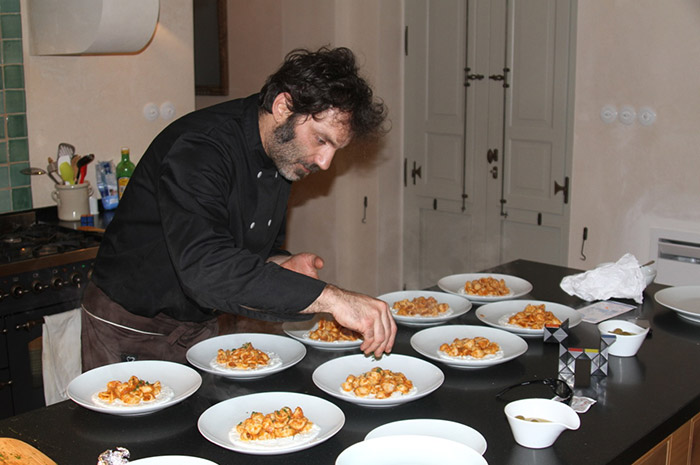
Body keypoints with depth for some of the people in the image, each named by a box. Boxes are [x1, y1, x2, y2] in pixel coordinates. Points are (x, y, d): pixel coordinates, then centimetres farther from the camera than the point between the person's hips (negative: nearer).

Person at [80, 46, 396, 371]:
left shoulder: (286, 156, -1)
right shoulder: (196, 146, -28)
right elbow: (205, 268, -43)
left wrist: (281, 265, -11)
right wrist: (330, 297, -47)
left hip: (200, 329, 7)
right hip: (128, 329, -7)